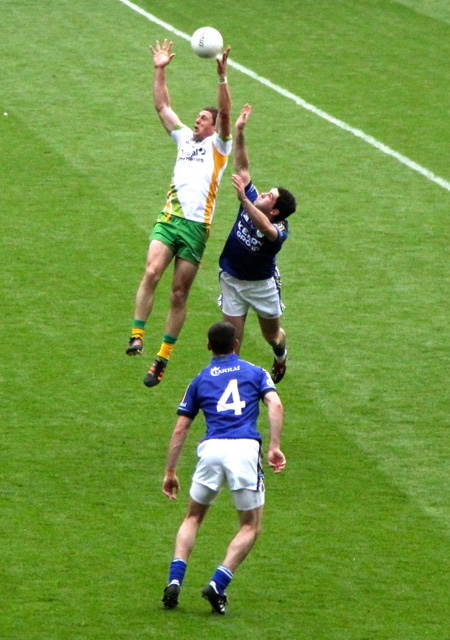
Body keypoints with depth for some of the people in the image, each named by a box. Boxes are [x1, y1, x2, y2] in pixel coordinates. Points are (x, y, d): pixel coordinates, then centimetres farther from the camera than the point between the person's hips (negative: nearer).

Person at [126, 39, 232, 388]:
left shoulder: (218, 145, 8)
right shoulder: (184, 138, 21)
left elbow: (225, 113, -8)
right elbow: (162, 106, 21)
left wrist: (223, 76, -19)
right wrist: (160, 70, 14)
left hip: (195, 225, -4)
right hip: (168, 219, 4)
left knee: (179, 294, -1)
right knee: (151, 273, -20)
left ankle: (162, 359, 4)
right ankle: (137, 336, -22)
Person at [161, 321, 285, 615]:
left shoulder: (200, 381, 21)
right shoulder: (255, 373, 19)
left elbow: (180, 430, 17)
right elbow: (275, 405, 0)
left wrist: (170, 473, 22)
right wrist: (275, 446, -5)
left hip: (211, 448, 2)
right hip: (245, 448, -2)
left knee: (193, 518, 20)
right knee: (251, 527, 11)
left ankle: (175, 580, 2)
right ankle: (218, 584, -6)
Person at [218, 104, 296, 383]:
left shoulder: (279, 230, -30)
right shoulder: (252, 201, -14)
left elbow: (264, 227, -55)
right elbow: (243, 168, -10)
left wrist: (244, 199, -69)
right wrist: (239, 133, -19)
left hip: (263, 284, -3)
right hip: (232, 279, 3)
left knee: (272, 334, 18)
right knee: (233, 337, 0)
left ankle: (281, 356, 52)